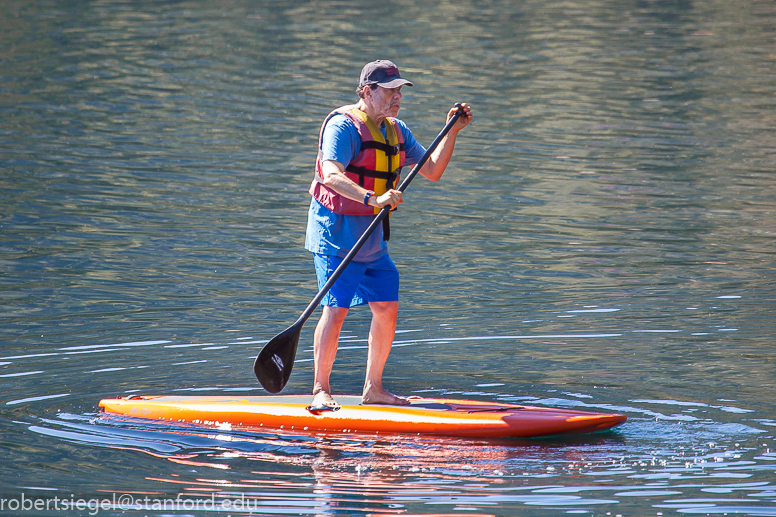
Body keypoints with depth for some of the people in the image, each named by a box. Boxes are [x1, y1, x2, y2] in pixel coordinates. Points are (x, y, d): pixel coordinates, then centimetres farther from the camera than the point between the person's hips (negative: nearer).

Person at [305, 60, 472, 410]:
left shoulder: (397, 131, 13)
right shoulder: (344, 125, -15)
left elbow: (432, 171, 17)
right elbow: (332, 175, -29)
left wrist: (451, 132, 6)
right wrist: (373, 199, -42)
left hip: (373, 237, 8)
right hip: (337, 231, -8)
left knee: (387, 306, 6)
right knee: (336, 308, -11)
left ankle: (373, 389, 16)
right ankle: (321, 390, -3)